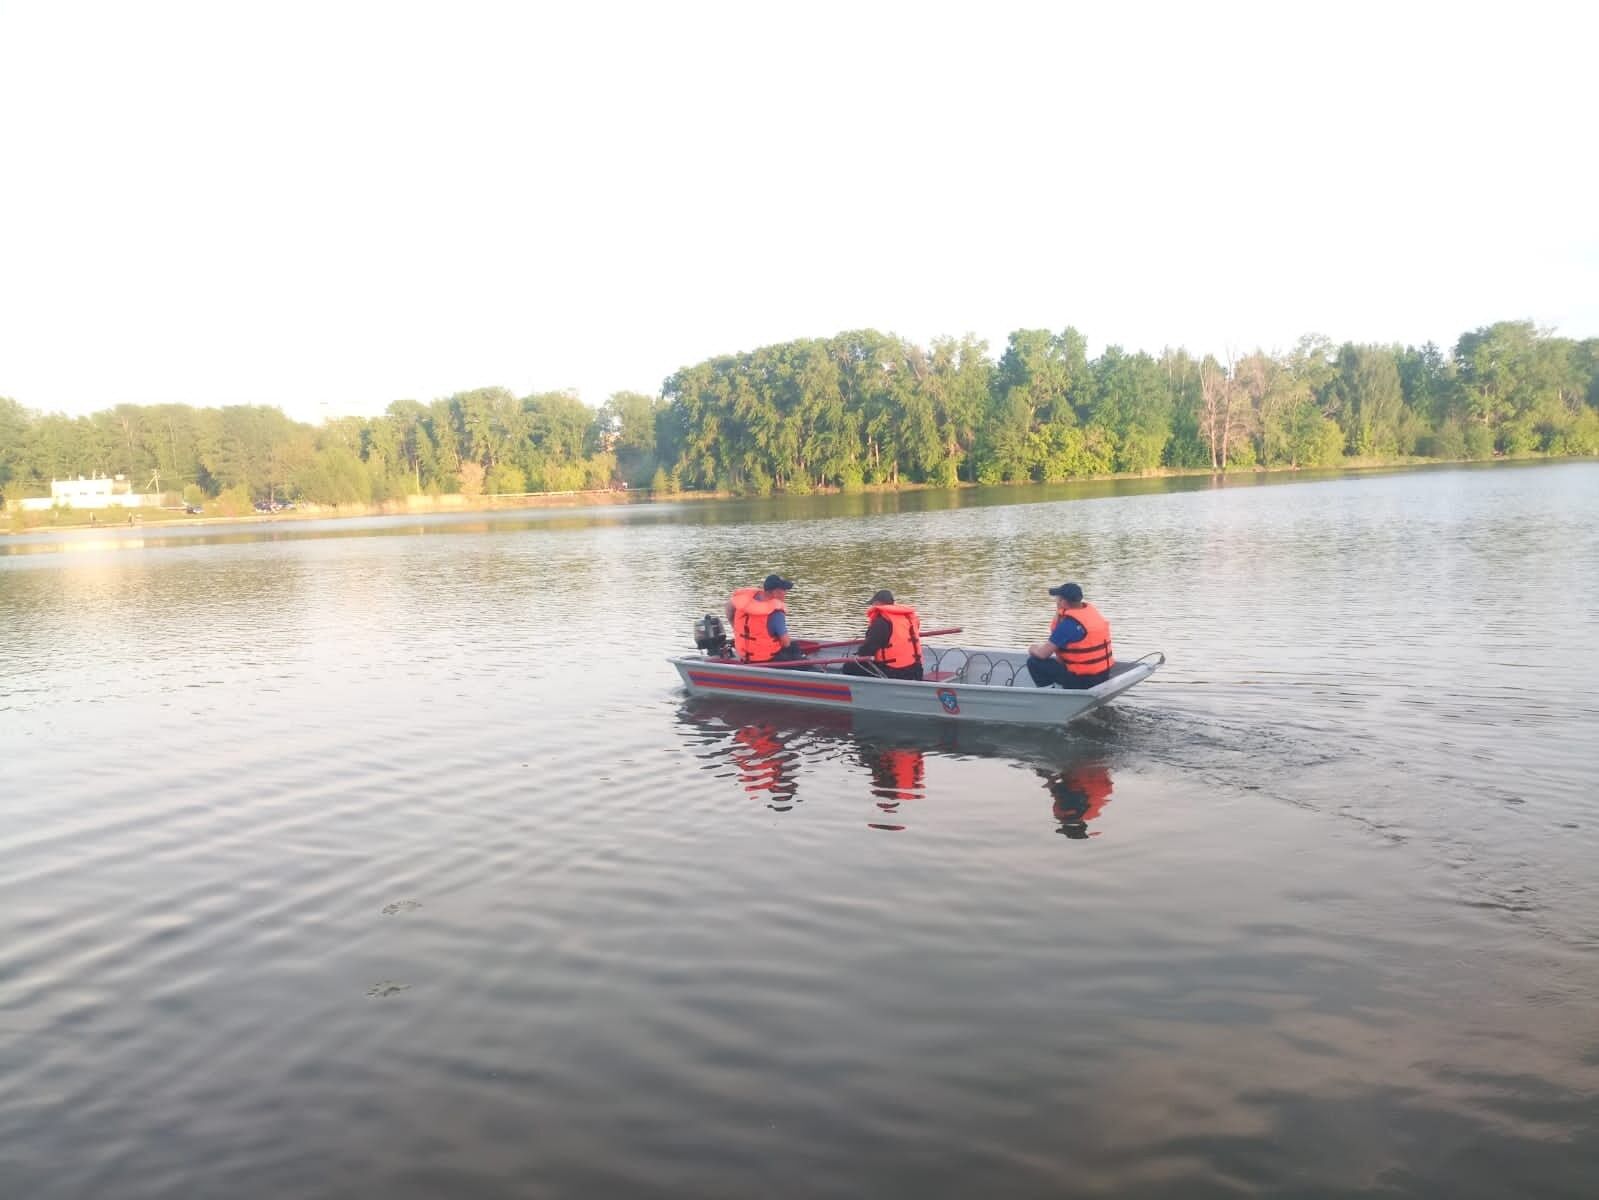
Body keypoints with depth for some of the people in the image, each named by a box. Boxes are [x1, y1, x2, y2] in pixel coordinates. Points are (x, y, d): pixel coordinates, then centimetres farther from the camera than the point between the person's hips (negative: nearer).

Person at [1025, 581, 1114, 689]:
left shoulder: (1069, 623, -21)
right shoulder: (1092, 611, 7)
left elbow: (1044, 654, -14)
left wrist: (1033, 649, 4)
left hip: (1083, 680, -9)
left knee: (1034, 662, -4)